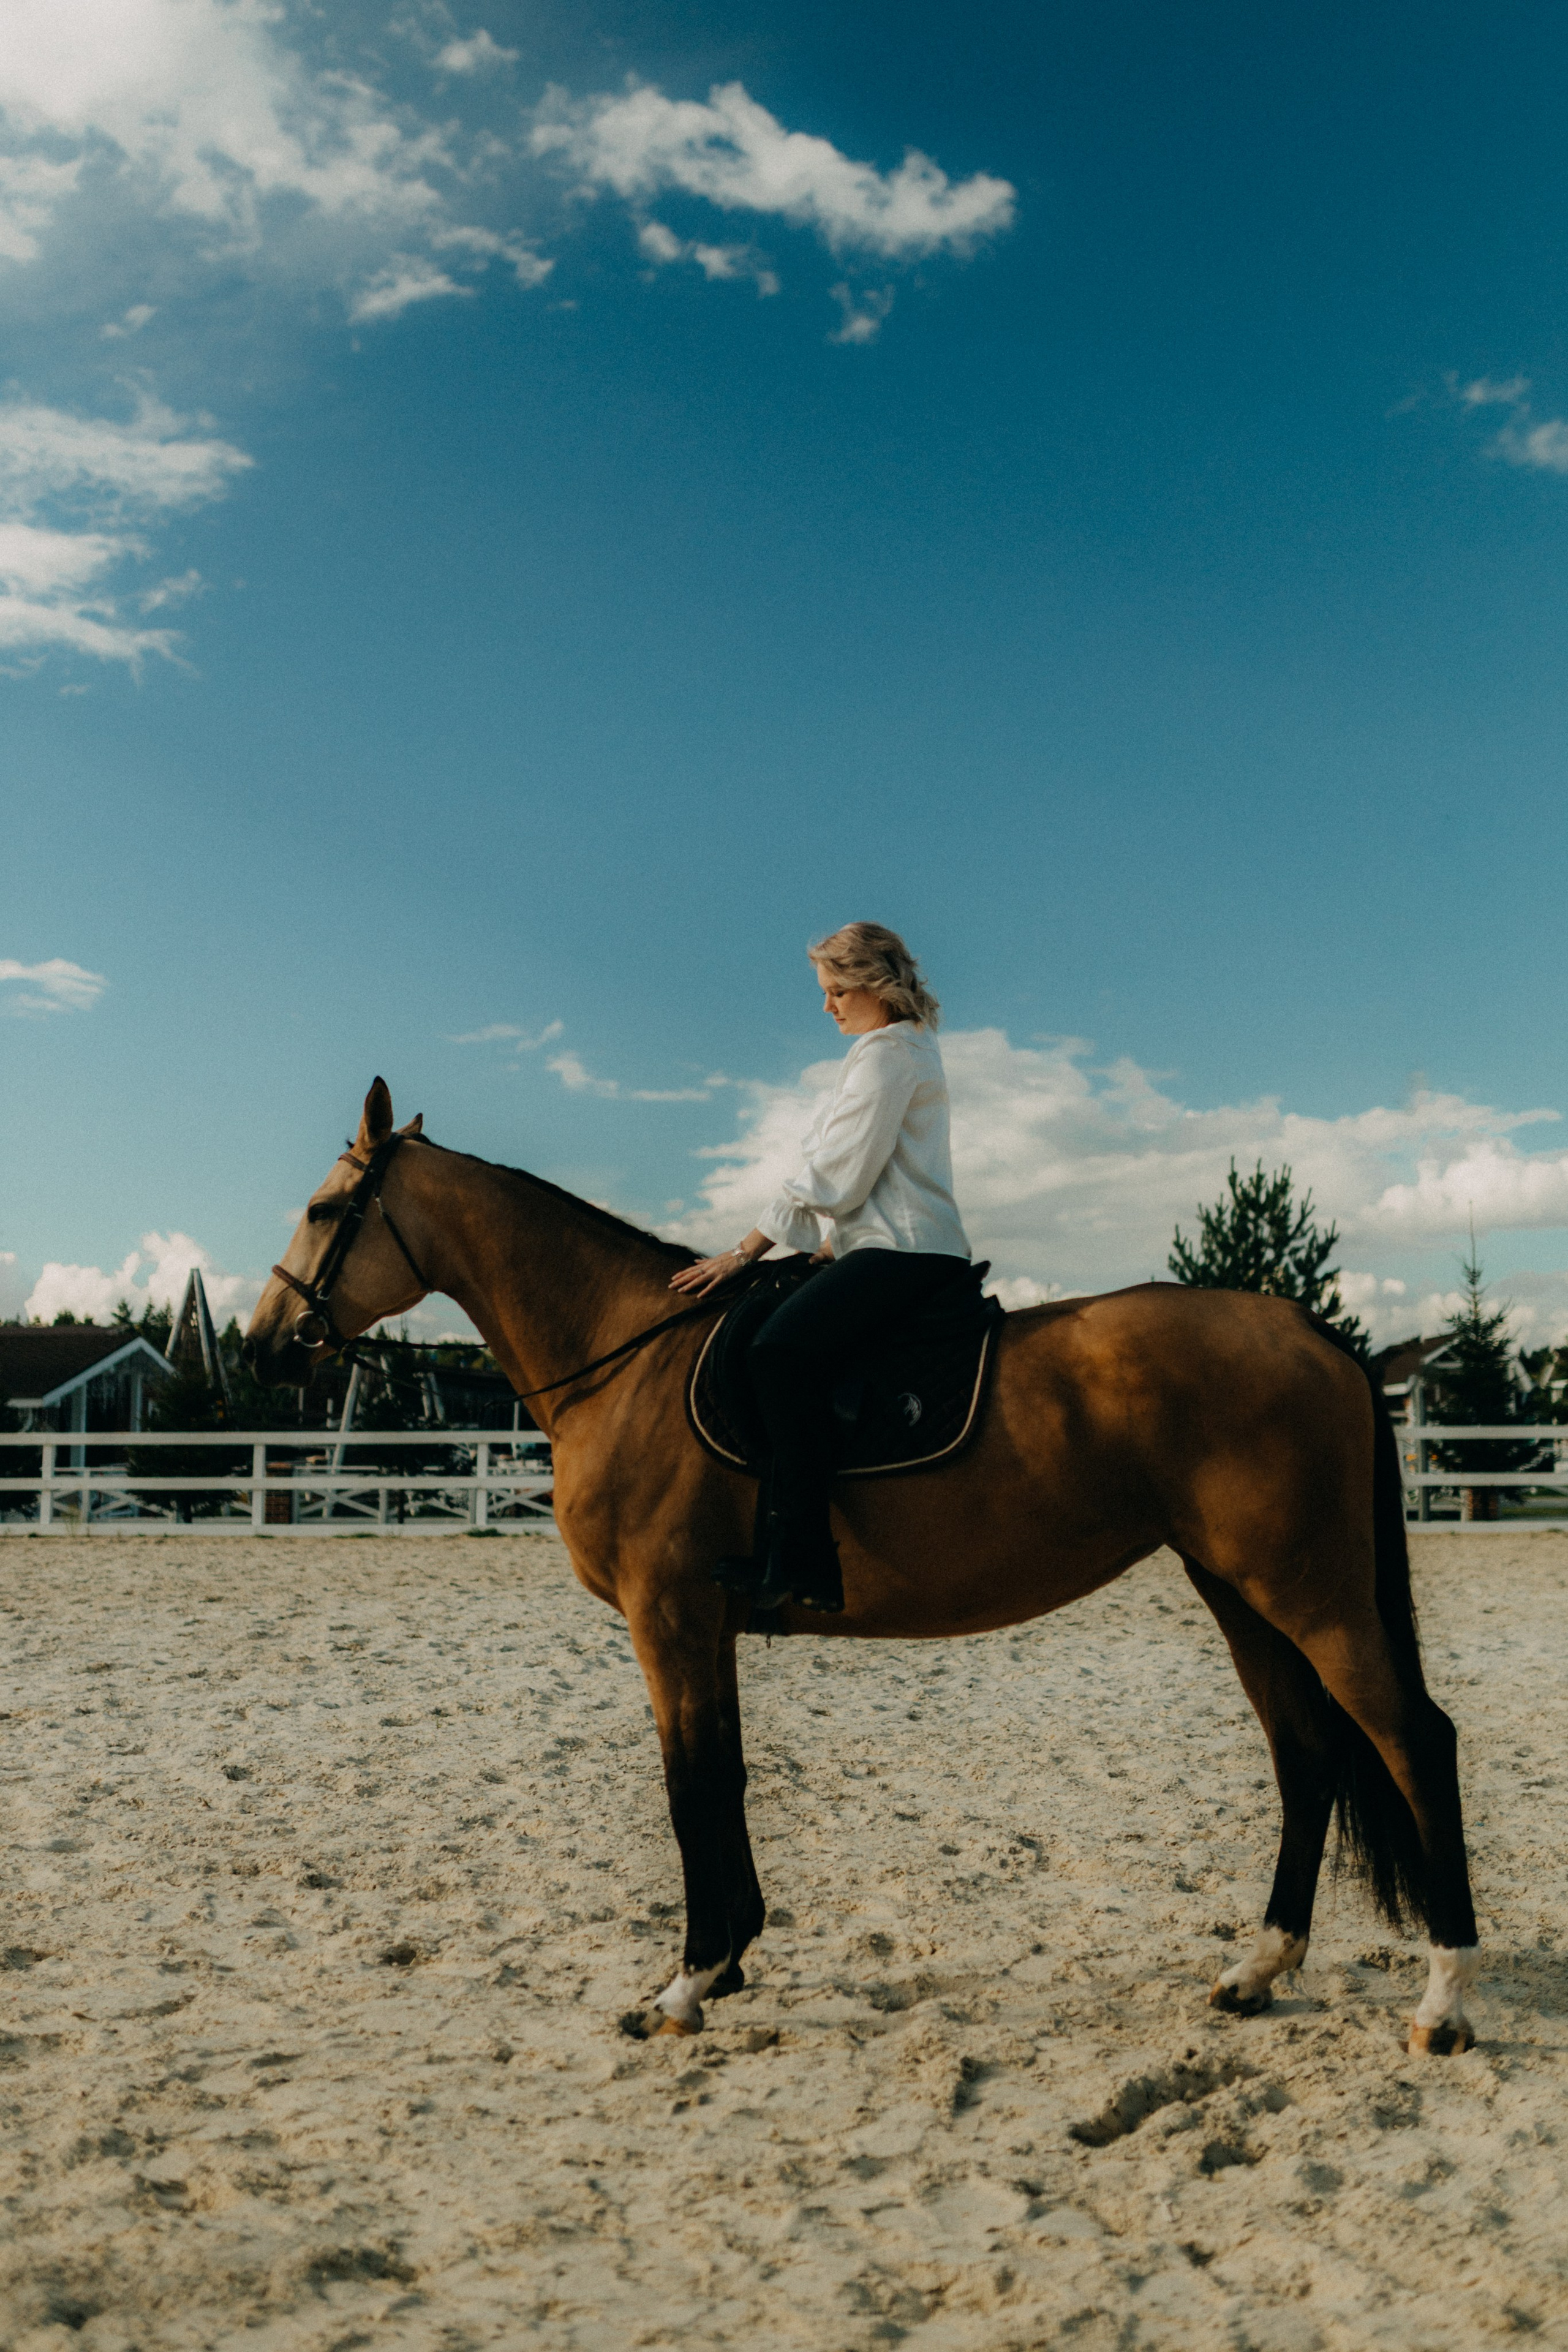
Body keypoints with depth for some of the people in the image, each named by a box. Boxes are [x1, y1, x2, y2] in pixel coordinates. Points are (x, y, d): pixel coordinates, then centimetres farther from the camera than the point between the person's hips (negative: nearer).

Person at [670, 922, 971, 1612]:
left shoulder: (887, 1053, -8)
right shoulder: (910, 1048, 25)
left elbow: (835, 1178, -14)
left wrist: (745, 1252, -10)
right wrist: (832, 1245, 20)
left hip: (902, 1250, -12)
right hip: (896, 1249, 12)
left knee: (781, 1348, -29)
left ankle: (799, 1560, -33)